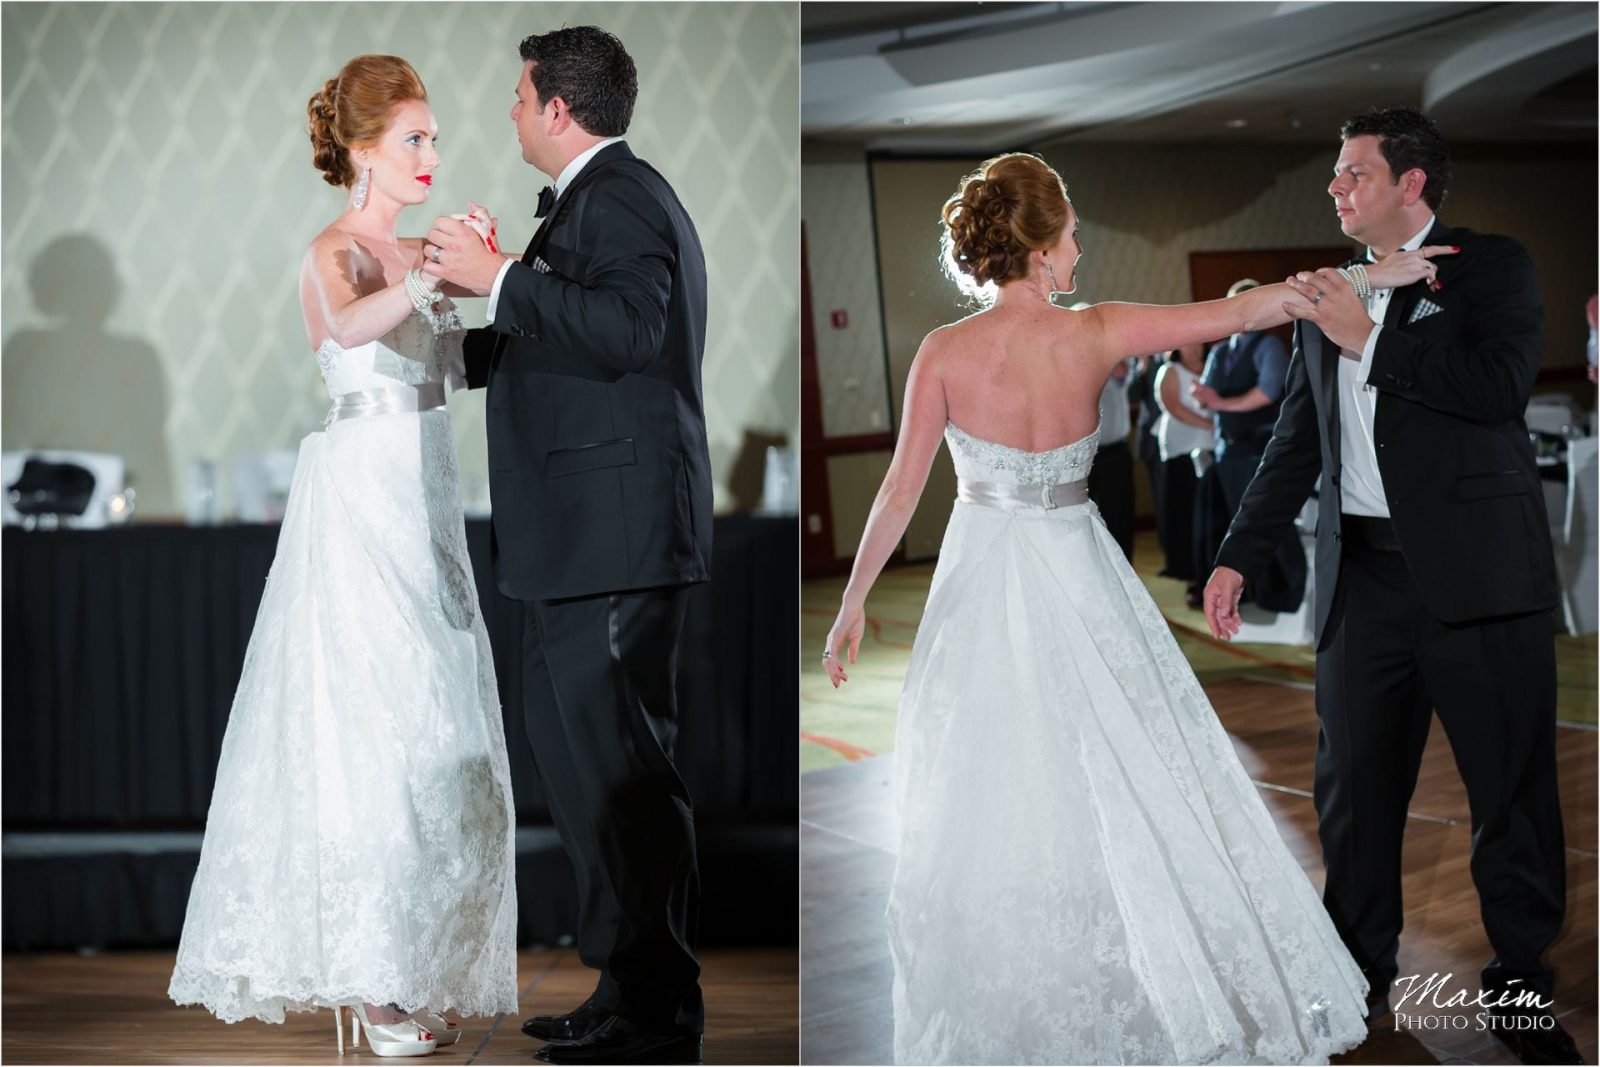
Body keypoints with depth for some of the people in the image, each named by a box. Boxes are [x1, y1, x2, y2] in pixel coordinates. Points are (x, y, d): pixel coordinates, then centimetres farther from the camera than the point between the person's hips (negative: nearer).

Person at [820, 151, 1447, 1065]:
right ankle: (1179, 988, 18)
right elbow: (1245, 312, -8)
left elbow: (902, 490, -9)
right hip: (1077, 578, 0)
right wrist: (1376, 274, -1)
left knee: (989, 801, 9)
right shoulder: (1095, 335, -10)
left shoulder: (945, 354, -12)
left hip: (984, 585, 0)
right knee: (1129, 780, 10)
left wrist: (854, 601, 1)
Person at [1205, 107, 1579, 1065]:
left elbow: (1501, 383, -19)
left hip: (1478, 573, -5)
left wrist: (1369, 339, -15)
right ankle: (1360, 975, 22)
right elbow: (1297, 442, 20)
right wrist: (1240, 556, 16)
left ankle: (1522, 986, 15)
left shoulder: (1494, 268, -1)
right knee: (1353, 788, 8)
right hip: (1363, 575, 5)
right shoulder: (1328, 299, 15)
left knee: (1513, 787, 2)